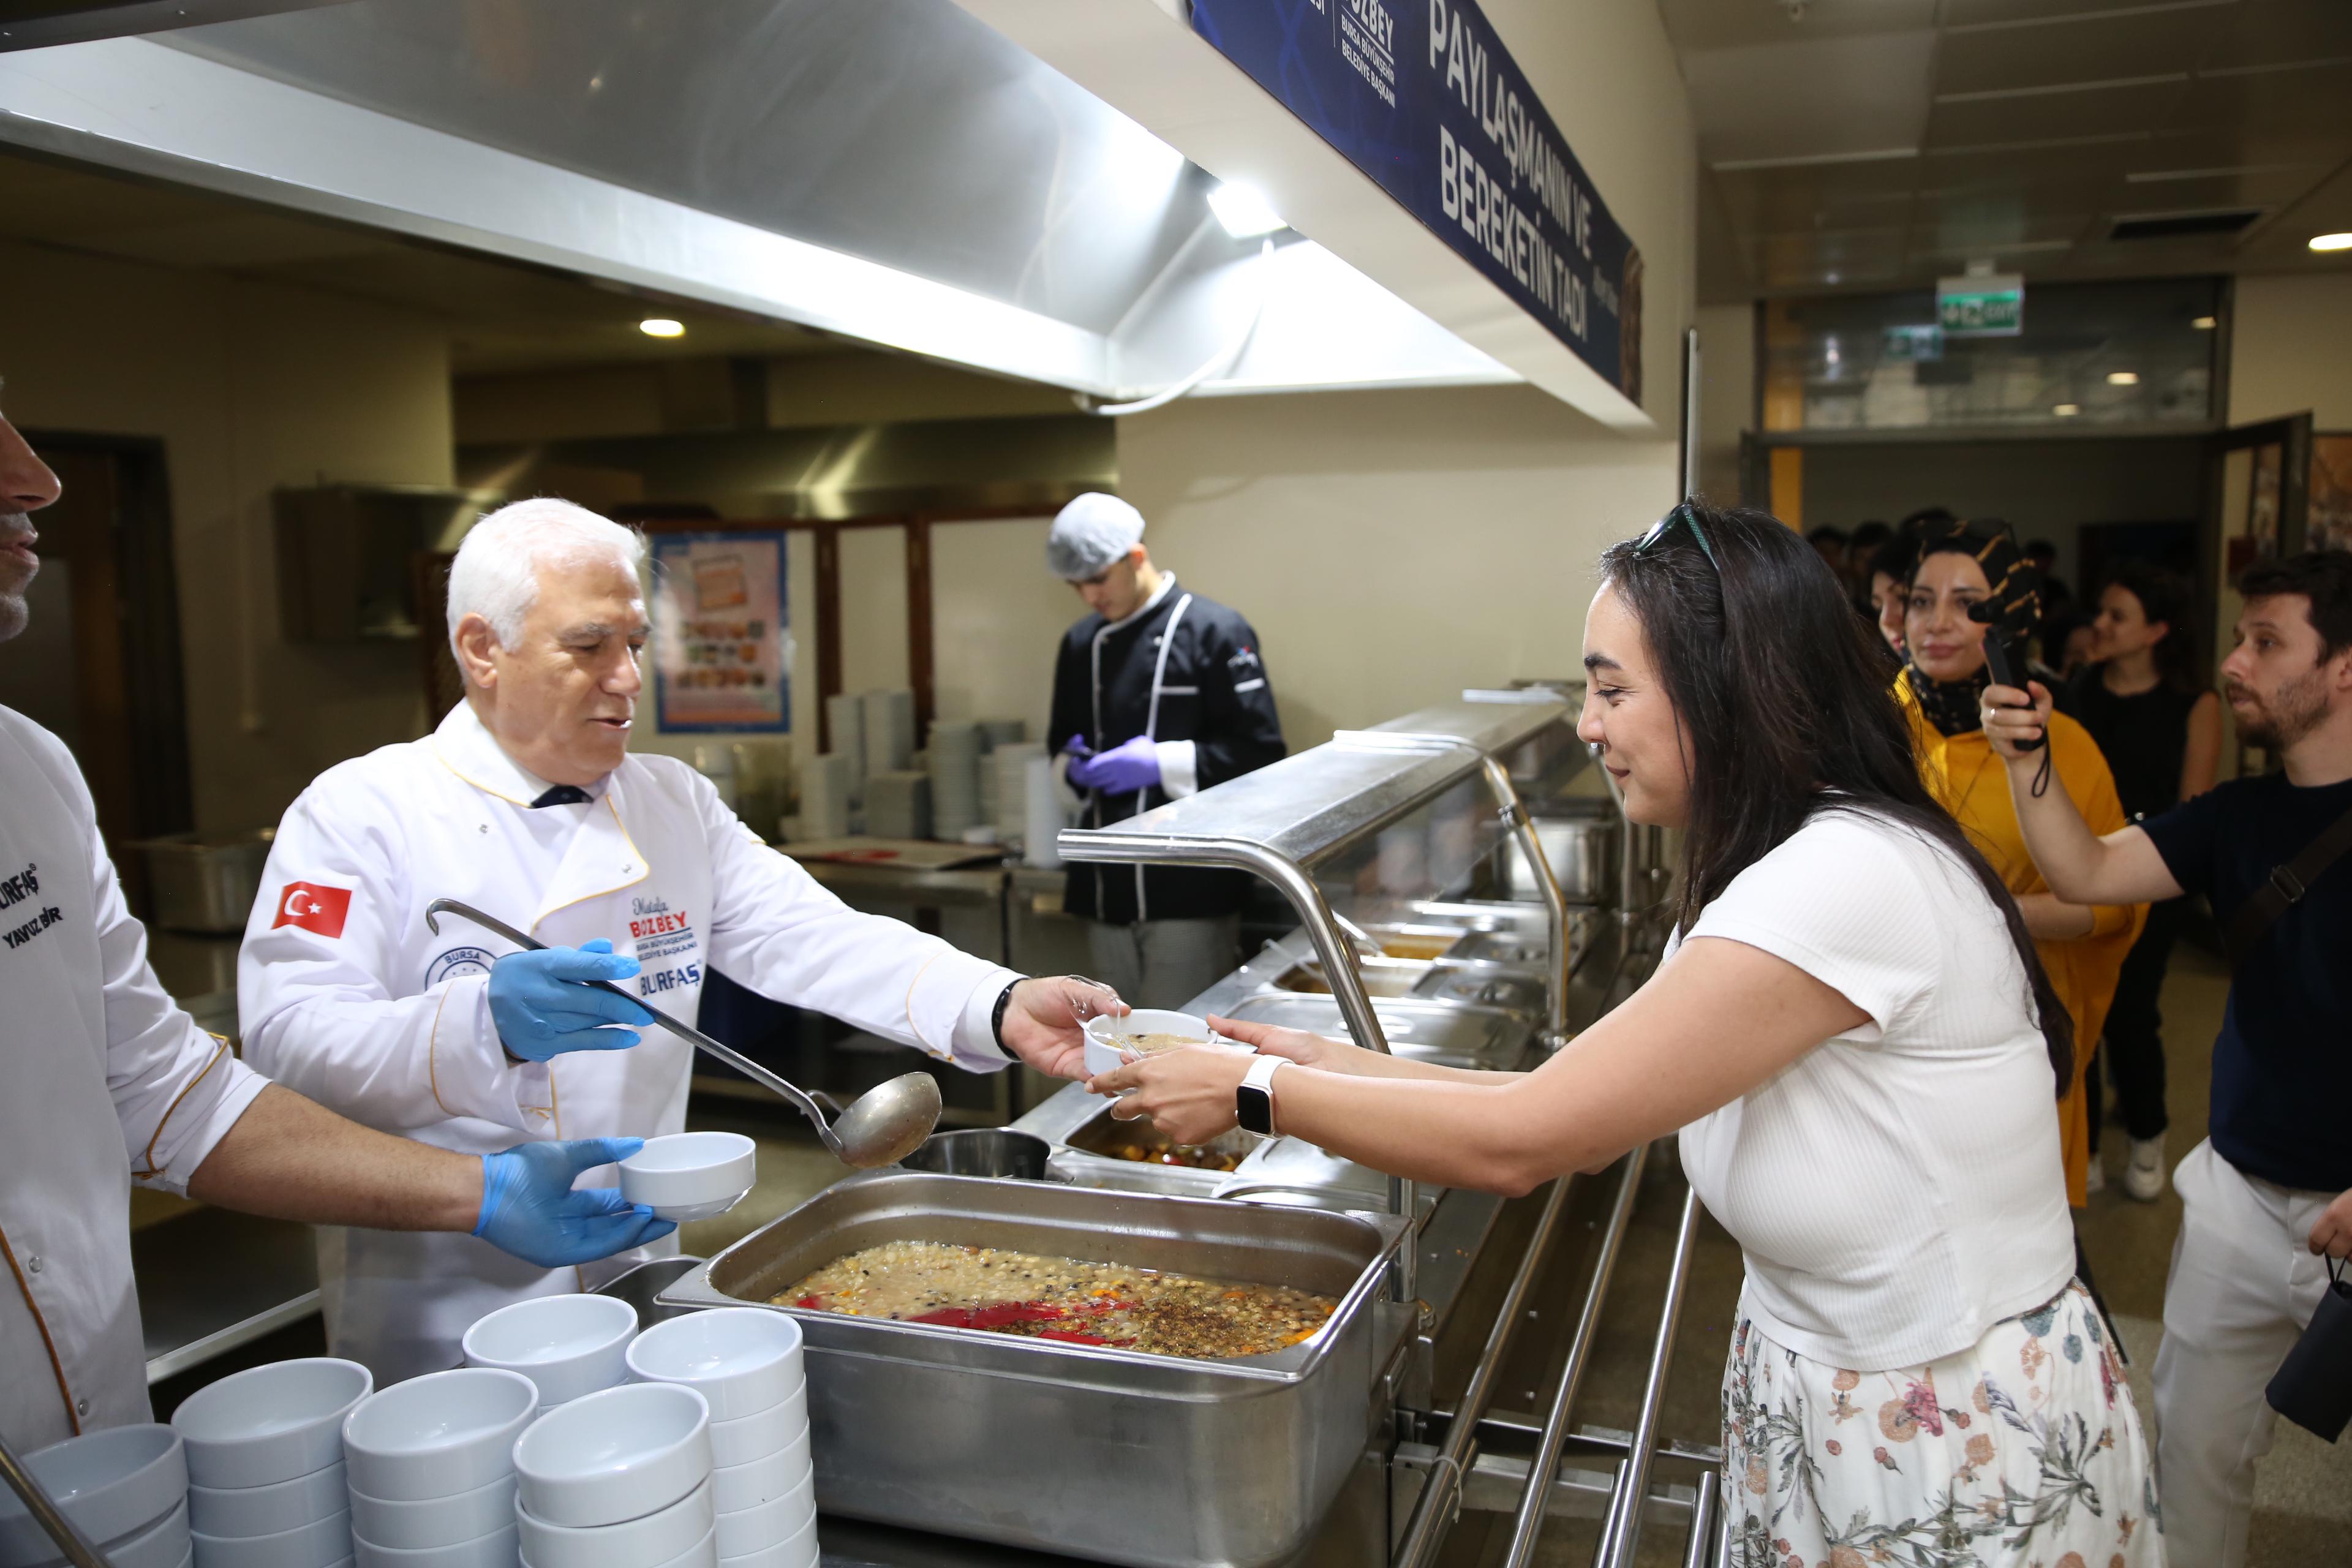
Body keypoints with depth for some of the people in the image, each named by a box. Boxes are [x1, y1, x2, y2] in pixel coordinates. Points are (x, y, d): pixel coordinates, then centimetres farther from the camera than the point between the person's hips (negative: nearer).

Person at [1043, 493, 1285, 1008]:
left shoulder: (1215, 632, -7)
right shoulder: (1081, 643, 12)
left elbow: (1259, 750, -10)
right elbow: (1062, 738, 22)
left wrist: (1160, 764, -18)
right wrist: (1075, 764, -1)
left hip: (1187, 889, -6)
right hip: (1107, 887, 6)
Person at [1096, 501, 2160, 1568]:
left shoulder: (1851, 878, -27)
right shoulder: (1782, 869, 4)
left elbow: (1518, 1142, -25)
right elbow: (1580, 1106, 2)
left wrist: (1255, 1092, -16)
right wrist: (1335, 1067, 0)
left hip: (1957, 1451, -8)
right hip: (1825, 1397, 8)